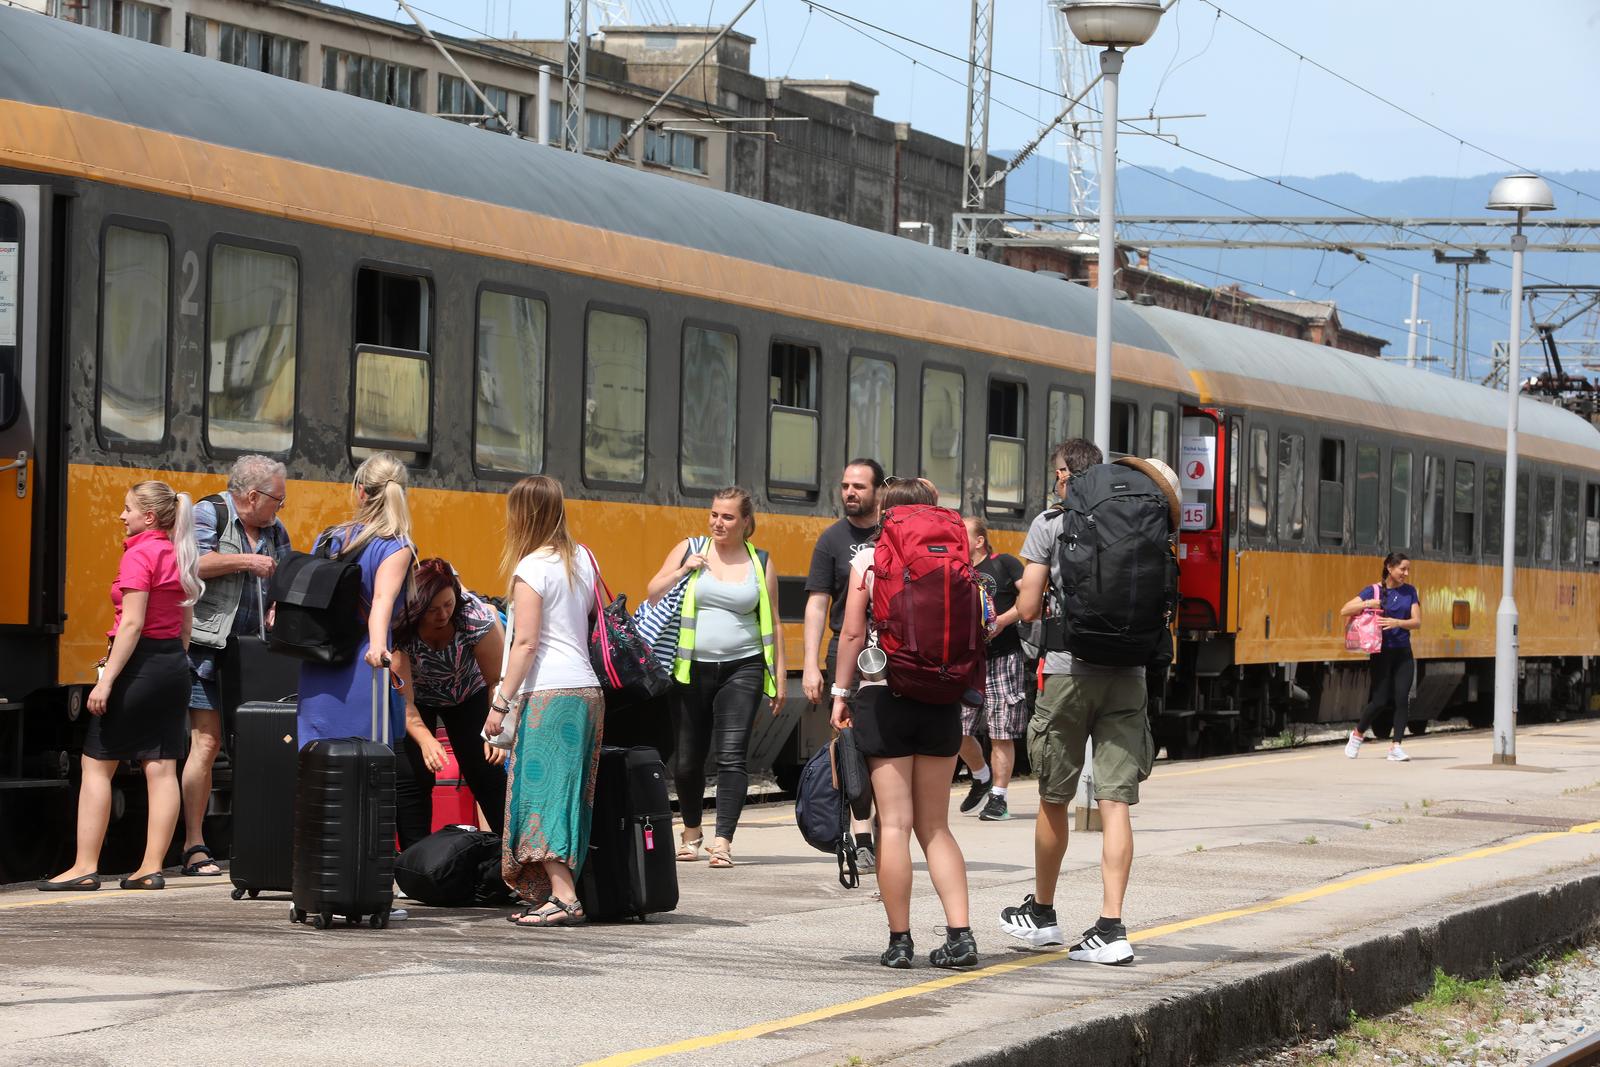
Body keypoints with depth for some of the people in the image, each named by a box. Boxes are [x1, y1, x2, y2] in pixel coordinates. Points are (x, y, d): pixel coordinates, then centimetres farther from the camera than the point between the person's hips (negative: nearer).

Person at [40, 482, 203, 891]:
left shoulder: (139, 554, -13)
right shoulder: (179, 555, 12)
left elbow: (132, 623, -18)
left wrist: (106, 680, -19)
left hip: (139, 660, -8)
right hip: (174, 666, 8)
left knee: (96, 763, 0)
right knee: (161, 767, 4)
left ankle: (85, 867, -1)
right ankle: (151, 868, 4)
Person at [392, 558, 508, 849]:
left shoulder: (476, 616, -33)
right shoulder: (399, 630, -33)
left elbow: (497, 681, -25)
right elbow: (404, 699, -32)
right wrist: (424, 739, -47)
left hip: (468, 694, 0)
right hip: (418, 699, 0)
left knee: (488, 776, -6)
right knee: (412, 779, -12)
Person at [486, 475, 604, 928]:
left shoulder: (531, 568, -8)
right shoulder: (582, 559, 13)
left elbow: (526, 643, -12)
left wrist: (500, 704, -9)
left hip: (548, 692, -8)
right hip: (588, 687, 8)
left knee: (541, 792, -8)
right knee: (569, 797, 10)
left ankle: (563, 896, -15)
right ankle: (560, 891, 10)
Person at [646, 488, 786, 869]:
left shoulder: (760, 563, 7)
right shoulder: (689, 551, 6)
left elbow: (771, 623, 10)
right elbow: (653, 594, 6)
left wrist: (779, 676, 7)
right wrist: (683, 571, -9)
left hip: (742, 669, -1)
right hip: (692, 668, 1)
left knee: (731, 755, -12)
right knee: (688, 758, 5)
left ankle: (723, 840, -15)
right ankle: (691, 831, 26)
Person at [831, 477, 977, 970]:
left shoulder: (868, 560, -3)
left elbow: (852, 633, -6)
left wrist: (841, 693, 1)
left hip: (883, 697, -3)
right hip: (941, 699, 3)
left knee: (894, 823, -1)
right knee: (935, 825, 10)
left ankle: (899, 940, -1)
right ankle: (960, 935, 0)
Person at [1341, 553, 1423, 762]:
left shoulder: (1409, 591, 5)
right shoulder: (1374, 591, -4)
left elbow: (1417, 622, -2)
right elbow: (1344, 611, -6)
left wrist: (1397, 622, -21)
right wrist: (1366, 604, -22)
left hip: (1403, 653, 3)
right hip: (1382, 652, -3)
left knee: (1402, 699, -8)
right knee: (1380, 701, -4)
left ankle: (1395, 746, -5)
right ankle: (1357, 734, 20)